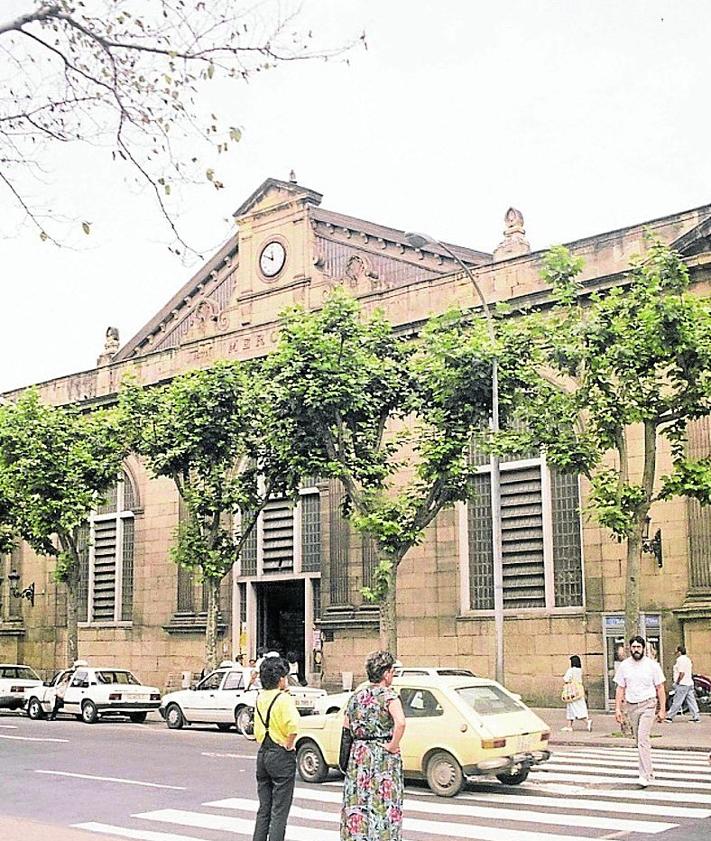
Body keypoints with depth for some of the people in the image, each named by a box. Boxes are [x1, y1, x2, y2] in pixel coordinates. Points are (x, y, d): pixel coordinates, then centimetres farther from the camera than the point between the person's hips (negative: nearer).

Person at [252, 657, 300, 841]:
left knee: (263, 809, 15)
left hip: (262, 754, 7)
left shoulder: (260, 698, 8)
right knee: (279, 812, 0)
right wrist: (289, 745, -16)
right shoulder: (284, 699, -15)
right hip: (281, 756, -7)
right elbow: (293, 726, -30)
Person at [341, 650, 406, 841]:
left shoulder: (356, 696, 8)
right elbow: (400, 723, -27)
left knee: (357, 803, 10)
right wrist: (393, 746, -16)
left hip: (359, 755, 5)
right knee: (384, 804, 1)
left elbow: (346, 728, 10)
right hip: (384, 759, -5)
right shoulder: (389, 696, -10)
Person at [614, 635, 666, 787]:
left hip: (648, 705, -4)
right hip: (631, 706, 4)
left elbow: (660, 688, -1)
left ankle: (646, 775, -16)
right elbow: (620, 689, 9)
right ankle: (649, 771, 23)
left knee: (643, 739, -16)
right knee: (639, 740, 10)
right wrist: (618, 709, 2)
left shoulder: (652, 665, -3)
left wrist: (662, 709, -5)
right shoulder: (624, 666, 5)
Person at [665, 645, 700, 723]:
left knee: (677, 702, -6)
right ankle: (696, 717, 8)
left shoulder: (680, 659, -13)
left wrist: (677, 682, -13)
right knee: (691, 701, 9)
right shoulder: (687, 659, 16)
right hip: (689, 683, 10)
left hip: (682, 684, -10)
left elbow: (682, 673, -21)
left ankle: (670, 717, -3)